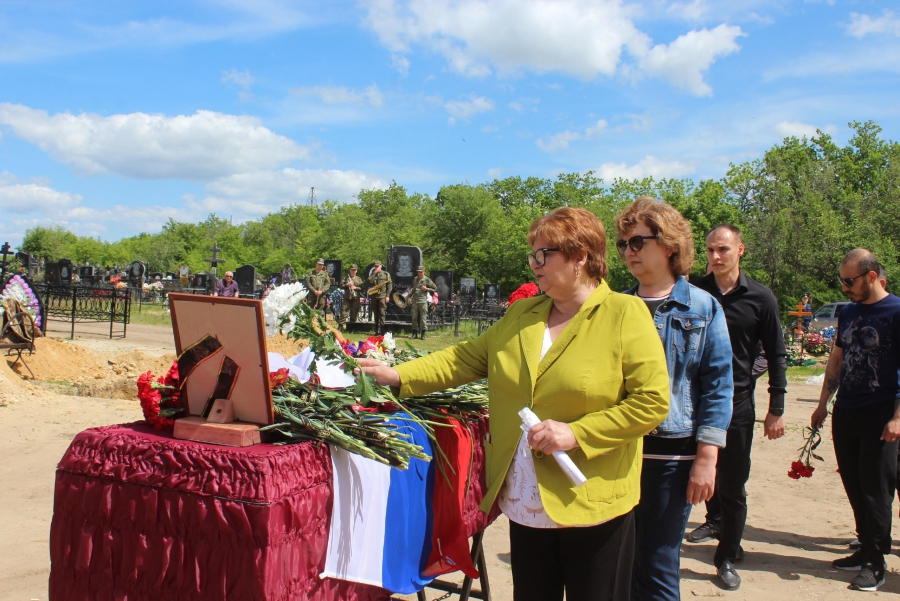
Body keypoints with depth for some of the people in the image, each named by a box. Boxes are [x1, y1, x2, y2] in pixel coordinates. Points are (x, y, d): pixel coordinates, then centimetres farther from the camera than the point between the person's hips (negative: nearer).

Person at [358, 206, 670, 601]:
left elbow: (652, 402, -14)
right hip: (525, 503, 5)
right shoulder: (521, 315, 10)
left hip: (592, 503, -5)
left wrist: (576, 433, -19)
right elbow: (466, 359, 10)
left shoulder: (626, 315, -8)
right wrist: (399, 376, 0)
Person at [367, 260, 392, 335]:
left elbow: (389, 286, 2)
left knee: (382, 313, -10)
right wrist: (375, 273, -6)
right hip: (374, 296, 4)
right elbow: (370, 281, -6)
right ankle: (377, 330, 13)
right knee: (376, 313, 7)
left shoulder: (386, 274, 5)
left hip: (382, 296, -4)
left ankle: (382, 330, -9)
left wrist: (387, 296, -5)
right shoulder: (373, 274, 14)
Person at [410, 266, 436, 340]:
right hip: (414, 301, 5)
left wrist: (427, 289, -10)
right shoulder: (415, 279, 15)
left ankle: (423, 334, 1)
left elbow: (435, 288, 3)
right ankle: (414, 333, 12)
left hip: (423, 301, -5)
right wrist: (410, 296, 19)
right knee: (414, 317, 5)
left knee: (423, 318, -4)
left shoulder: (427, 279, 0)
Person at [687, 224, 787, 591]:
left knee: (732, 482, 4)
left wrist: (776, 409, -3)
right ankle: (715, 520, 45)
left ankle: (727, 557, 18)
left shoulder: (760, 298, -4)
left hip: (737, 401, -2)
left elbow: (776, 356, 0)